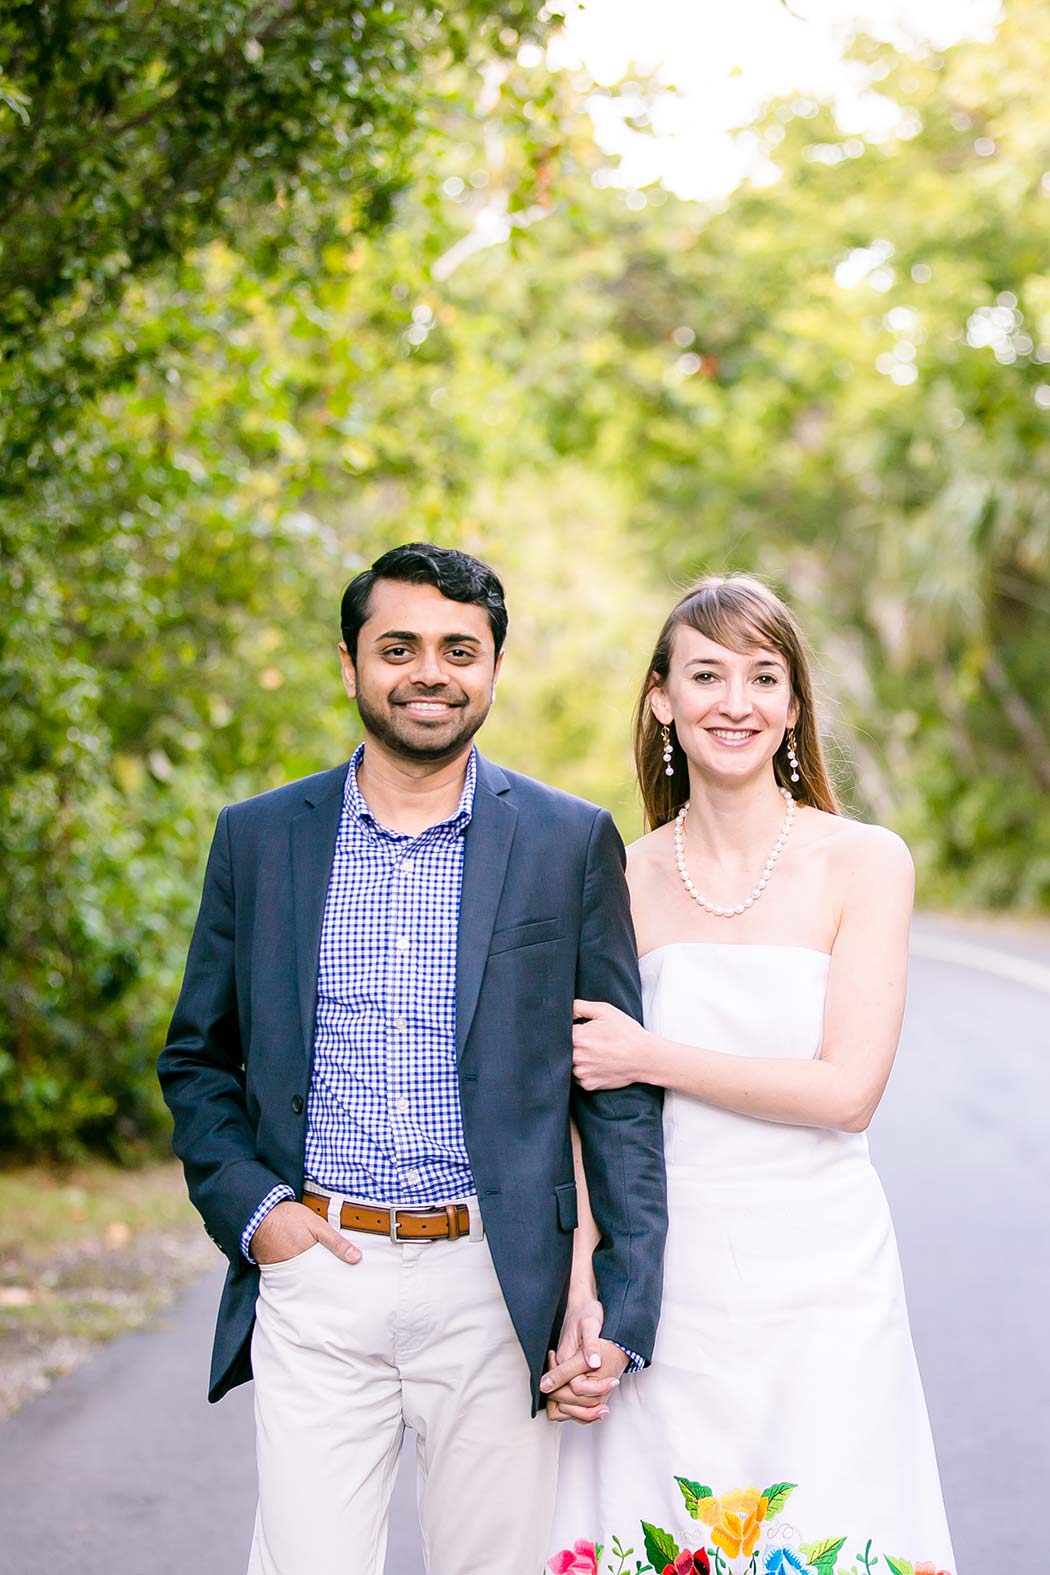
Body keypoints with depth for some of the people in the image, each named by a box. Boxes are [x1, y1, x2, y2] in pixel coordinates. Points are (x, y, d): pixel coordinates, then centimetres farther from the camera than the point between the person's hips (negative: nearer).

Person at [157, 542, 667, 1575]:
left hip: (493, 1287, 0)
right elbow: (196, 1060, 13)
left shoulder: (571, 842, 2)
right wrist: (248, 1206, -3)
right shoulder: (257, 839, 6)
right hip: (312, 1274, 1)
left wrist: (627, 1305, -3)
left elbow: (619, 1087, 3)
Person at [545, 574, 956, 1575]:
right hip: (665, 1285, 2)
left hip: (821, 1277, -2)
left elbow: (846, 1090, -11)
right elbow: (585, 1112, 3)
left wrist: (650, 1057, -9)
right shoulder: (624, 881, 3)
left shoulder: (865, 863, -4)